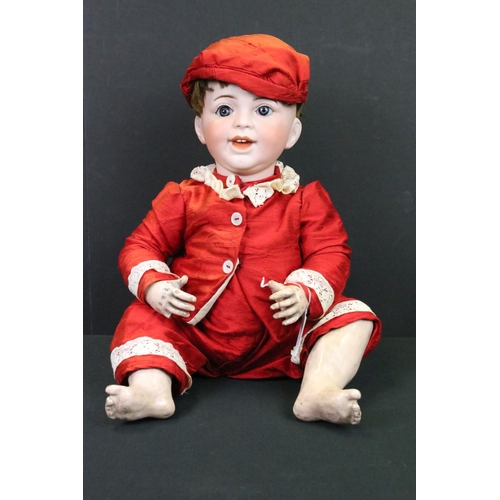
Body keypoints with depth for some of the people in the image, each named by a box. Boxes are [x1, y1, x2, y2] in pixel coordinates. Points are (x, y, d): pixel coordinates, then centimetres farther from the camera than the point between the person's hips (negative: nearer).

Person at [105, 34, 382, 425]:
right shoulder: (184, 197, 3)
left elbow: (331, 253, -2)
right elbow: (142, 245, 5)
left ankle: (318, 392, -32)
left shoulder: (305, 199, 1)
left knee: (354, 316, -15)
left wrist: (305, 293, -21)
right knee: (143, 319, -17)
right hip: (197, 334, 1)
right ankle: (152, 389, -32)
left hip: (284, 335, 0)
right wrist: (154, 285, -16)